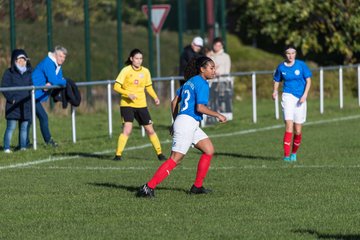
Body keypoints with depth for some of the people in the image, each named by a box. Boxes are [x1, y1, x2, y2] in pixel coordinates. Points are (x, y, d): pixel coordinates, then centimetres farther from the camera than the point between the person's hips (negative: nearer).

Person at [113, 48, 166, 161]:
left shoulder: (145, 71, 6)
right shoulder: (126, 70, -8)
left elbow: (148, 87, 19)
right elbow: (116, 86, -11)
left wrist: (155, 97, 2)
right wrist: (128, 94, -25)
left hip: (141, 105, 4)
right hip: (127, 104, -4)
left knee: (150, 130, 8)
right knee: (127, 130, -18)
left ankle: (159, 153, 20)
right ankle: (118, 154, -11)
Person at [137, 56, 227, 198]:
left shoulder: (191, 81, 17)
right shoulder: (202, 84, -9)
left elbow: (174, 102, 20)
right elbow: (200, 107, -19)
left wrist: (175, 121, 26)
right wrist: (218, 115, -8)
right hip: (188, 123, -10)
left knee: (209, 150, 12)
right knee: (175, 159, -12)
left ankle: (197, 187, 13)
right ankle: (149, 187, -16)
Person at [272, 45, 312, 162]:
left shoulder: (301, 65, -1)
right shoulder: (281, 67, 2)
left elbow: (308, 80, 1)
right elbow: (277, 80, 14)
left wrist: (305, 94, -11)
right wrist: (275, 91, -5)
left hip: (300, 98, 1)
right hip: (288, 96, -1)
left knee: (297, 130, 5)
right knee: (289, 125, -18)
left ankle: (294, 153, 27)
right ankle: (286, 155, -20)